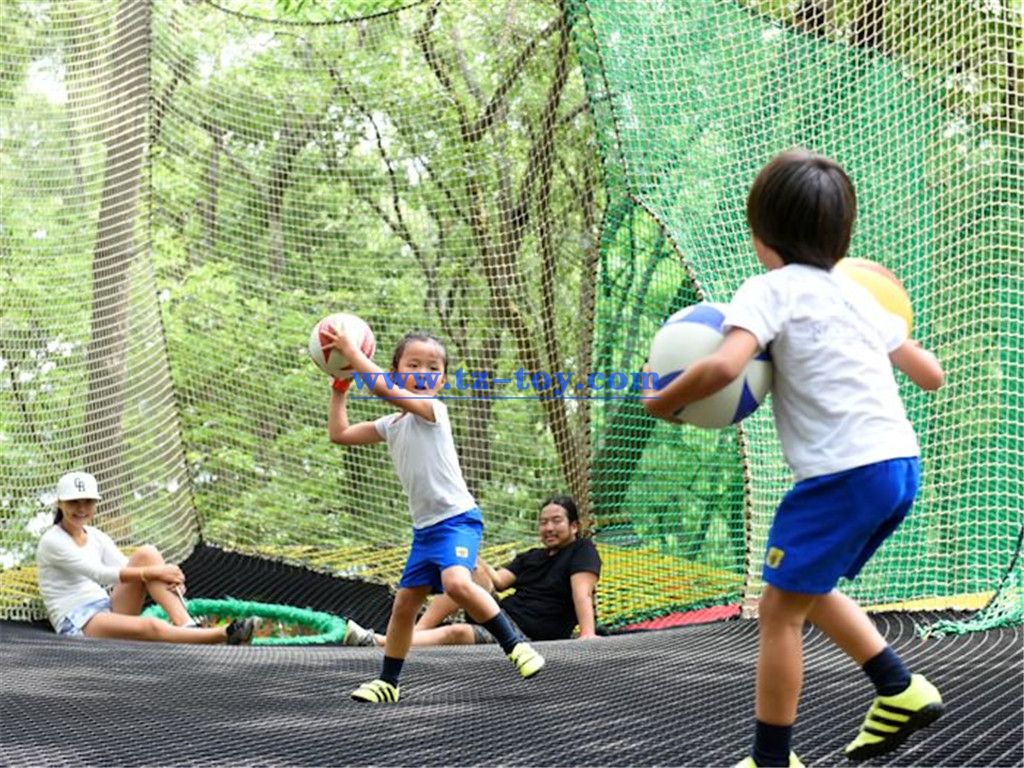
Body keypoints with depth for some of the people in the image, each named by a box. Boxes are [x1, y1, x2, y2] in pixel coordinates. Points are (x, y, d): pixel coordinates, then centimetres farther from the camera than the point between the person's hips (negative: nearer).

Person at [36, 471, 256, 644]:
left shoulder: (95, 537, 15)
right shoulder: (52, 541, -8)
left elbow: (125, 569, 2)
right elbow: (99, 574, -20)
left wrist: (167, 578, -19)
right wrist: (152, 572, -26)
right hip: (76, 626, -7)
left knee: (146, 553, -15)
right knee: (149, 627, -36)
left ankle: (185, 624, -29)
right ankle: (226, 635, -46)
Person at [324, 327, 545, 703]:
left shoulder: (432, 409, -10)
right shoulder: (391, 425, 13)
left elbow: (381, 385, -23)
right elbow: (339, 433, 22)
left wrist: (349, 348, -13)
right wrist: (339, 387, 18)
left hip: (457, 519, -8)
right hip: (424, 526, 8)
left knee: (456, 582, -32)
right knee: (404, 603, 11)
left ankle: (515, 645, -22)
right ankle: (387, 682, 24)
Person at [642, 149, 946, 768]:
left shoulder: (771, 289, -4)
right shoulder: (854, 294, 19)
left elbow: (724, 366, -22)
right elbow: (931, 374, 23)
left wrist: (664, 402, -5)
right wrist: (890, 337, 42)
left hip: (845, 472, -8)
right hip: (901, 464, 8)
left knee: (780, 608, 4)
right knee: (808, 588, 25)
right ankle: (901, 690, 19)